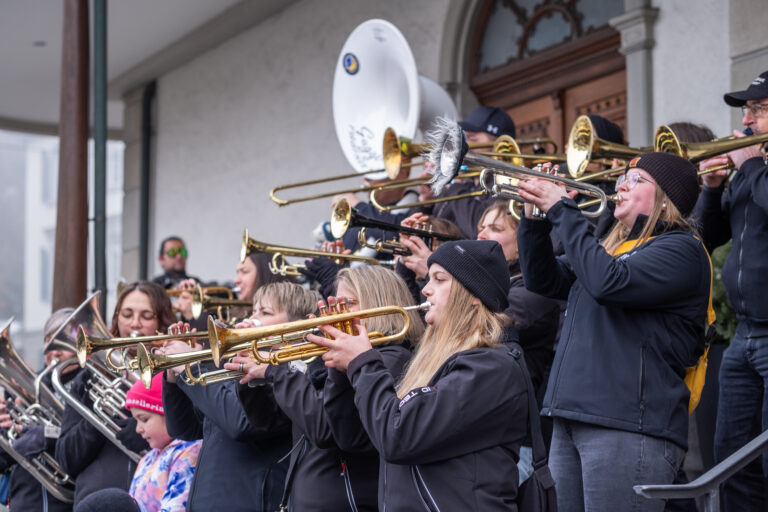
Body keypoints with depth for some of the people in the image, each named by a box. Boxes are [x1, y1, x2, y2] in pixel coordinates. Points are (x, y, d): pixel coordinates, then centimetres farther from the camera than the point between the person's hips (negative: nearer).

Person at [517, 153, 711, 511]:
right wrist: (535, 218, 6)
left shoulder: (682, 249, -5)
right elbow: (544, 280, 21)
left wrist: (562, 211, -14)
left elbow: (608, 281, -21)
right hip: (571, 420, 8)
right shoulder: (614, 245, 23)